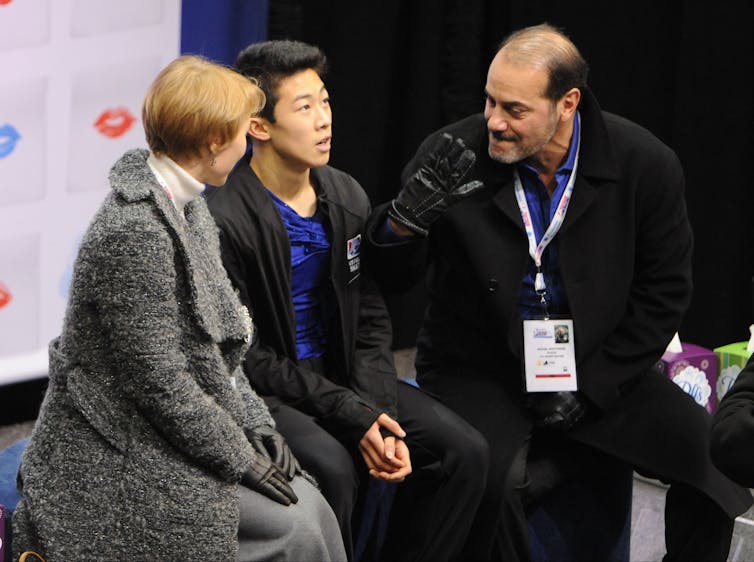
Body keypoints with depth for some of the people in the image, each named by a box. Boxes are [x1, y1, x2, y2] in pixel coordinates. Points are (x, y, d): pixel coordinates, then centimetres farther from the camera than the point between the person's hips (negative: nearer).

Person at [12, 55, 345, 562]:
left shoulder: (187, 205, 7)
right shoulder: (135, 231, -24)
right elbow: (158, 380, -22)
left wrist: (255, 423, 4)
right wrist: (240, 457, -14)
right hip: (121, 457, -9)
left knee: (311, 508, -4)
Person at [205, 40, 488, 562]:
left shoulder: (346, 197, 3)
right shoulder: (226, 219, -18)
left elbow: (370, 323, 6)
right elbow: (247, 357, -17)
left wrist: (382, 419, -10)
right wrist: (353, 417, -21)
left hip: (339, 376, 7)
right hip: (258, 392, -7)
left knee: (464, 450, -9)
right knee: (333, 468, -34)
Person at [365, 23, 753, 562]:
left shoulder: (645, 164, -8)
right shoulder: (452, 157, -11)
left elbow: (663, 291, 1)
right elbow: (391, 276, -6)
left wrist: (591, 384, -7)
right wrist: (407, 215, -29)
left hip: (599, 370, 2)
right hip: (479, 369, -2)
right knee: (491, 478, -32)